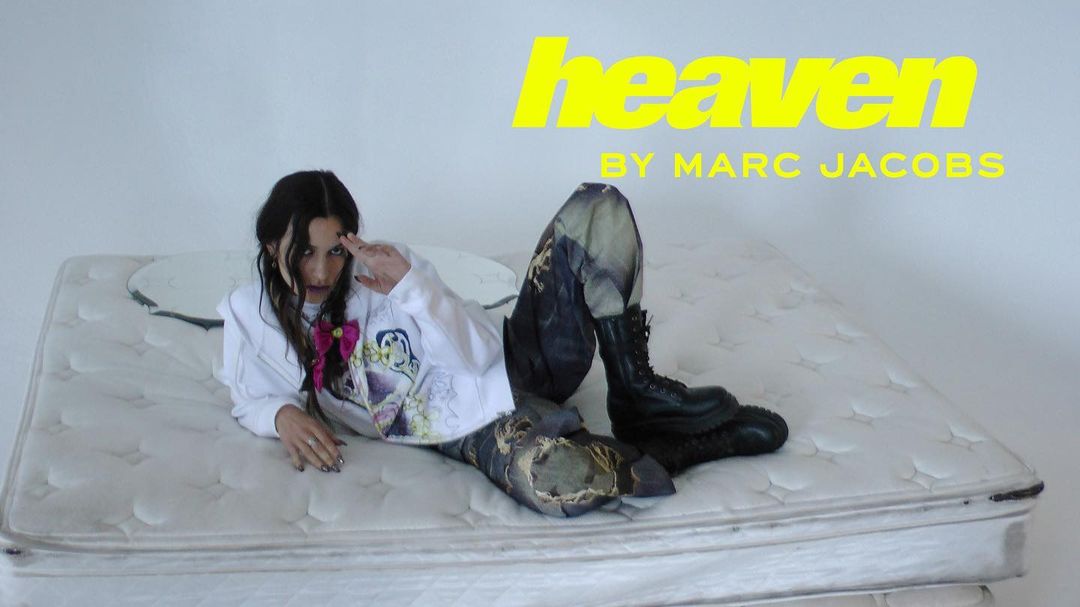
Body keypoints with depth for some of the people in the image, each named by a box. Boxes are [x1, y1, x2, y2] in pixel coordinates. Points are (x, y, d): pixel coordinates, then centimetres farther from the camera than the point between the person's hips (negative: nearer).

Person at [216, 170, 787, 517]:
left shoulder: (384, 266, 0)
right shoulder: (248, 315, 1)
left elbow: (482, 351, -6)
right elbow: (251, 399, 15)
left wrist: (410, 286, -21)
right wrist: (284, 415, -9)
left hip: (514, 362, 3)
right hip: (474, 426, -3)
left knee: (597, 206, -14)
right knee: (557, 483, -43)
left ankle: (635, 391, -10)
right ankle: (705, 440, -15)